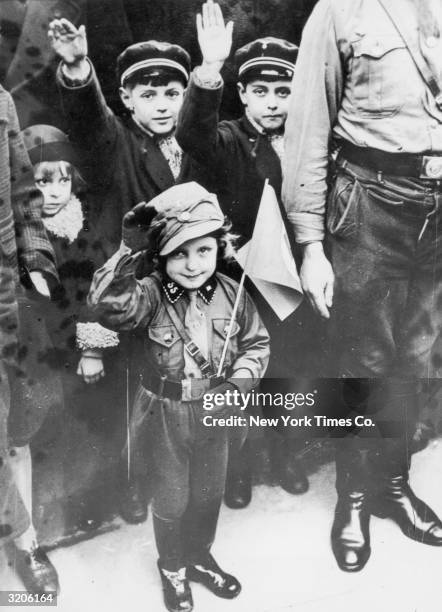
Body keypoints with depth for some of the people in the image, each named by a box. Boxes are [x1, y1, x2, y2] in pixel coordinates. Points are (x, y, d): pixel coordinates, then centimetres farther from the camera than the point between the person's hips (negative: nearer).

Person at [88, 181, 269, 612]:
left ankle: (199, 557, 49)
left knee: (209, 494, 22)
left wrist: (236, 384, -14)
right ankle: (172, 569, 42)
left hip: (214, 412, 3)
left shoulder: (232, 295, -9)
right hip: (166, 415, -3)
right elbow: (108, 305, -37)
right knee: (171, 500, 14)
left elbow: (257, 343, 0)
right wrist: (129, 252, -45)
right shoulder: (151, 295, -19)